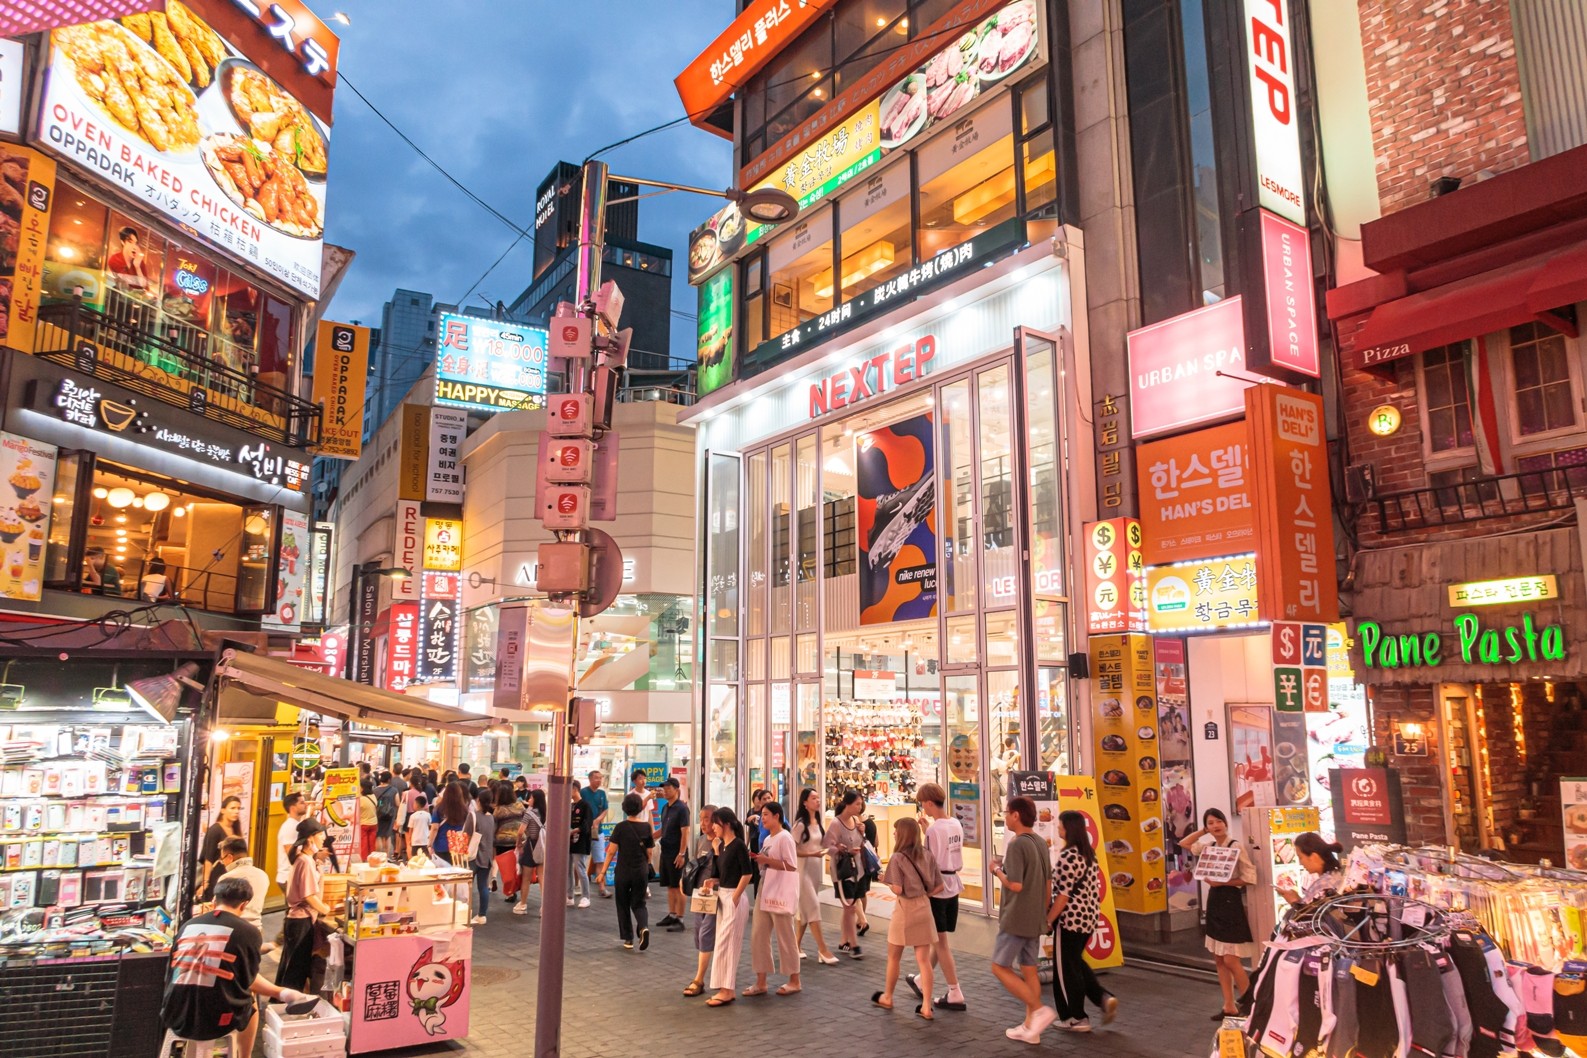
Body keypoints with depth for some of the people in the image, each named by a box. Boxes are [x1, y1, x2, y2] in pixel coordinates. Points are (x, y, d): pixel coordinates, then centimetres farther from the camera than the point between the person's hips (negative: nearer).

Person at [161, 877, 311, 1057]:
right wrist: (281, 993, 27)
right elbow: (247, 980, 7)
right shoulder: (248, 931, -5)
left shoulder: (188, 925, 6)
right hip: (215, 1023, -4)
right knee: (250, 1001, 28)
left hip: (174, 1020, 4)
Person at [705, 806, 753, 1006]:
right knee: (726, 943, 12)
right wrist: (714, 881, 1)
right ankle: (728, 989, 19)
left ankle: (727, 991, 0)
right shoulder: (721, 845, 10)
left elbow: (747, 873, -17)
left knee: (725, 943, -6)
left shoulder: (738, 845, -14)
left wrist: (735, 897, -17)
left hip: (734, 898, -9)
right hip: (722, 896, 9)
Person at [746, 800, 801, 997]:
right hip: (765, 893, 9)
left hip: (781, 894, -9)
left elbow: (791, 866, -19)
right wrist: (758, 859, 1)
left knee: (785, 938, 2)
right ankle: (761, 982, 14)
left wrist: (767, 860, -21)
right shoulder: (767, 839, 13)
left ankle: (794, 981, 16)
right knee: (758, 936, 7)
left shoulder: (784, 838, -13)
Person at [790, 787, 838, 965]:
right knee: (813, 907, -8)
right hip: (803, 869, -7)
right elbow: (793, 850, -15)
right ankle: (823, 949, -5)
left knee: (805, 909, 11)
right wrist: (812, 854, -24)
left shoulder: (818, 823, 8)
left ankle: (796, 945, 21)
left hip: (816, 869, 8)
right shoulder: (800, 824, -14)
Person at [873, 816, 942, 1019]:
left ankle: (887, 997, 30)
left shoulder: (898, 858, -14)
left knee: (894, 957, 15)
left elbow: (897, 889, -18)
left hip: (905, 909, -4)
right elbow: (939, 886, 2)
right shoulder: (927, 854, 1)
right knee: (923, 959, 6)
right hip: (924, 908, 4)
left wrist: (885, 881, -1)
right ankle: (926, 1007, 3)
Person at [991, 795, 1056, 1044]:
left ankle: (1039, 1009, -5)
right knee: (1028, 970, 13)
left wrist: (997, 870, -9)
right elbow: (1047, 881, 14)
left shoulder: (1016, 844, -20)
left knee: (1000, 967, 2)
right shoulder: (1040, 842, 7)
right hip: (1035, 918, 8)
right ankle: (1030, 1026, 16)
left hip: (1016, 918, -8)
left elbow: (1015, 885, -26)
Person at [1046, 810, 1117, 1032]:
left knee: (1066, 968, 5)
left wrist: (1048, 920, -12)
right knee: (1077, 962, 22)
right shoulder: (1089, 854, 8)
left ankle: (1077, 1018, 14)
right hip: (1089, 917, 9)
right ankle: (1104, 998, 10)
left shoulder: (1068, 856, -19)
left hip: (1071, 919, -9)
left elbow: (1063, 893, -20)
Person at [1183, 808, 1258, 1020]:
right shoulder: (1209, 846, 8)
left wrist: (1223, 882, -19)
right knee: (1219, 959, 11)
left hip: (1230, 902, -8)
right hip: (1214, 901, 8)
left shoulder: (1236, 846, -13)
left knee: (1231, 961, -7)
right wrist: (1203, 831, 11)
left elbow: (1250, 877, -17)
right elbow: (1184, 844, 21)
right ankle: (1230, 1007, 19)